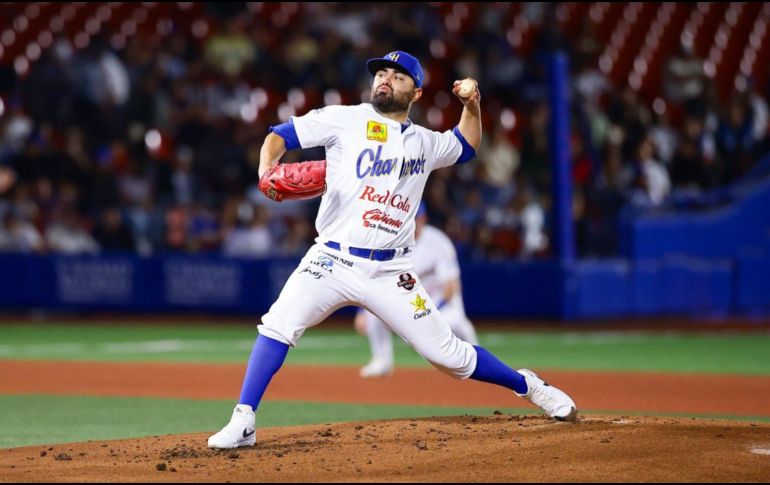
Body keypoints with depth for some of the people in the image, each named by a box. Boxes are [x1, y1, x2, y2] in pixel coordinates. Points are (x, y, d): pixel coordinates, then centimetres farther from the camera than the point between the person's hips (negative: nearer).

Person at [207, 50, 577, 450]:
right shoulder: (344, 120, 1)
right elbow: (279, 135, 0)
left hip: (391, 274, 2)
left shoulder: (424, 143, 13)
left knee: (449, 355, 3)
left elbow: (466, 145, 34)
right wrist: (267, 171, -21)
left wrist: (473, 105, 16)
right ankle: (242, 424, -20)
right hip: (333, 261, -2)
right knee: (279, 325, -24)